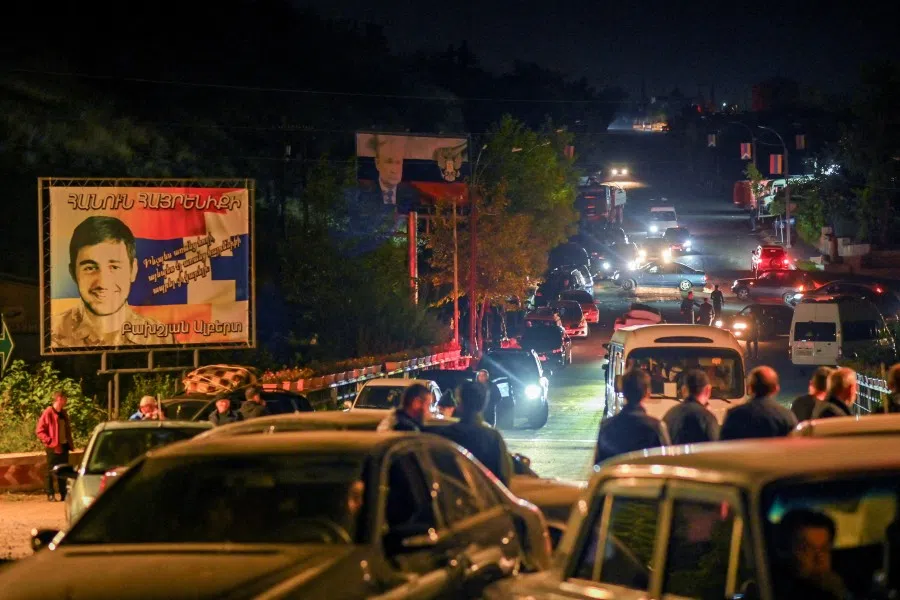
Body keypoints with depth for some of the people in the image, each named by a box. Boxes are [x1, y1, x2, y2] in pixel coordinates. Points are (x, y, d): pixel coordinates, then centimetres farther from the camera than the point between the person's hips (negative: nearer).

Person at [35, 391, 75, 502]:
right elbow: (39, 431, -12)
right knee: (51, 472, -1)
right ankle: (50, 495, 3)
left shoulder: (63, 413, 13)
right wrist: (49, 441, -18)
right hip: (53, 447, -7)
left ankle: (64, 494, 16)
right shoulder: (48, 413, -11)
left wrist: (70, 442, 10)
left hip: (64, 446, 7)